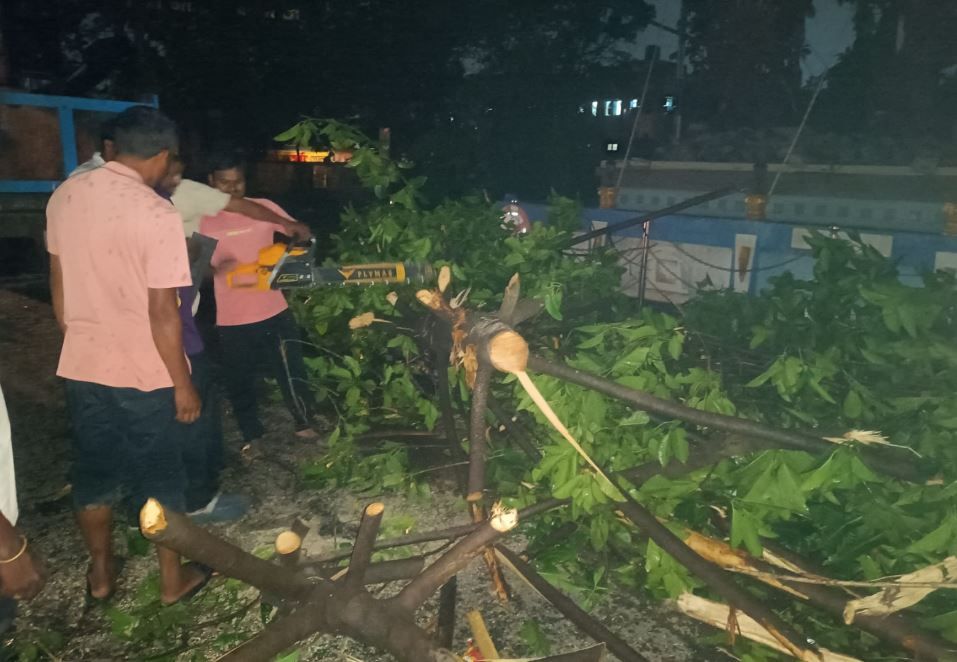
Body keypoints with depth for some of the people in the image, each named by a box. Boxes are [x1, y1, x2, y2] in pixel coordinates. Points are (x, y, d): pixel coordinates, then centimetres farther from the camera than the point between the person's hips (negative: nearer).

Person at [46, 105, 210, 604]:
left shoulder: (65, 196, -1)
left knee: (93, 471, 20)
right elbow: (162, 313, -20)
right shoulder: (157, 215, -20)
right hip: (143, 373, -5)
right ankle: (173, 578, 28)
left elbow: (58, 283, 9)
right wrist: (183, 385, -10)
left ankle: (101, 572, 38)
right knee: (159, 478, 12)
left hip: (81, 365, 6)